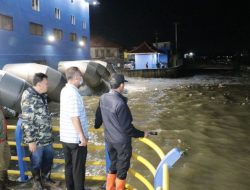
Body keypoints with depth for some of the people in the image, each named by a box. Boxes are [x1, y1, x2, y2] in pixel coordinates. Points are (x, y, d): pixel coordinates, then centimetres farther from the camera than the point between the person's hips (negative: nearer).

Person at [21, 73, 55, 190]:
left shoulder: (42, 95, 8)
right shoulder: (28, 97, -18)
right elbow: (26, 121, -19)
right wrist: (31, 140, -18)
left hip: (46, 137, 8)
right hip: (36, 138, -8)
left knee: (48, 159, 19)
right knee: (36, 162, 10)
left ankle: (46, 180, 39)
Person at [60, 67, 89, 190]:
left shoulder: (65, 90, 7)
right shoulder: (73, 93, -21)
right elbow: (74, 117, -24)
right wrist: (82, 136, -21)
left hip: (66, 137, 9)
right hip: (76, 138, -9)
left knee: (69, 166, 17)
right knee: (78, 168, 5)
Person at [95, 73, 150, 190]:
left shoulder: (103, 98, -5)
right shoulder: (120, 103, -29)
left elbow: (99, 115, 12)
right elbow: (126, 128, -24)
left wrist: (97, 125, 32)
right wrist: (141, 134, -11)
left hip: (109, 139, 7)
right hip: (121, 141, -7)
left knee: (113, 165, 24)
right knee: (122, 168, 12)